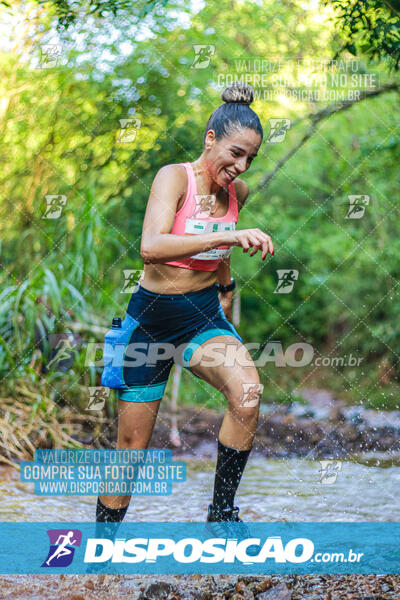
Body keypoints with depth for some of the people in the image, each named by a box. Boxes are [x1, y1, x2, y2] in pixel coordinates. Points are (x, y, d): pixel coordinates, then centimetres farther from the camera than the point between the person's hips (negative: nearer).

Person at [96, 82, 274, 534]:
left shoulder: (238, 192, 2)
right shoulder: (174, 177, -16)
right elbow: (151, 247, -34)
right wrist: (228, 236, -40)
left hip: (205, 314, 4)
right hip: (153, 314, -4)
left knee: (247, 391, -28)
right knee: (132, 445, 4)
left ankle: (222, 513, -12)